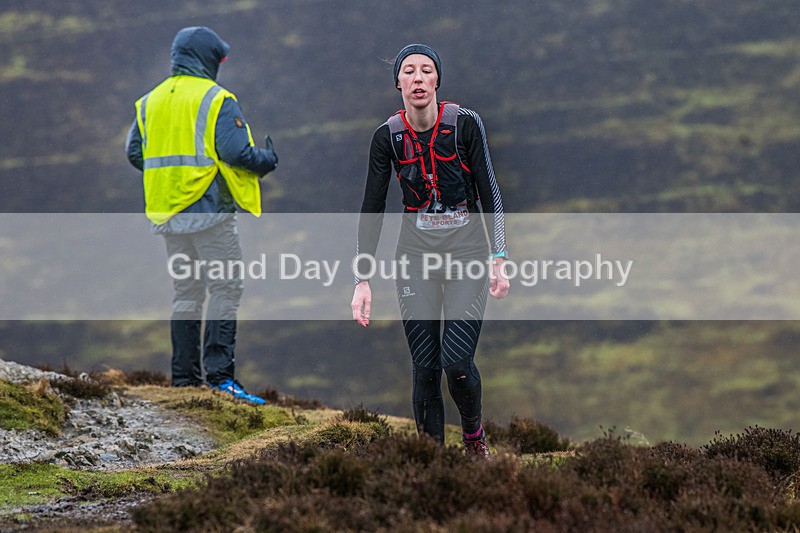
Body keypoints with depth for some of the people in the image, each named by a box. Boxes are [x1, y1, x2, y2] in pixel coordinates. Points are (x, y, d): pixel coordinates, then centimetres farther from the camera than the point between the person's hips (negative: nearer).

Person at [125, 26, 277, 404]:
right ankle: (219, 373, -13)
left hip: (169, 215, 7)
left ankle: (184, 376, 12)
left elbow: (134, 153, 12)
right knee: (225, 289, -4)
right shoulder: (215, 100, -9)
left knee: (185, 293, 13)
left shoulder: (150, 102, 11)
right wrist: (267, 160, 2)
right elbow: (236, 152, -17)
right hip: (210, 211, -7)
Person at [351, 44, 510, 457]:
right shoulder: (387, 136, -2)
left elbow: (489, 193, -4)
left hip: (467, 251, -2)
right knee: (425, 367, -3)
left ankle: (473, 433, 16)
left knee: (456, 363, -13)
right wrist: (362, 280, -3)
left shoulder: (465, 124, -8)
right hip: (415, 254, 2)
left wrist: (498, 260, -10)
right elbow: (371, 210, 2)